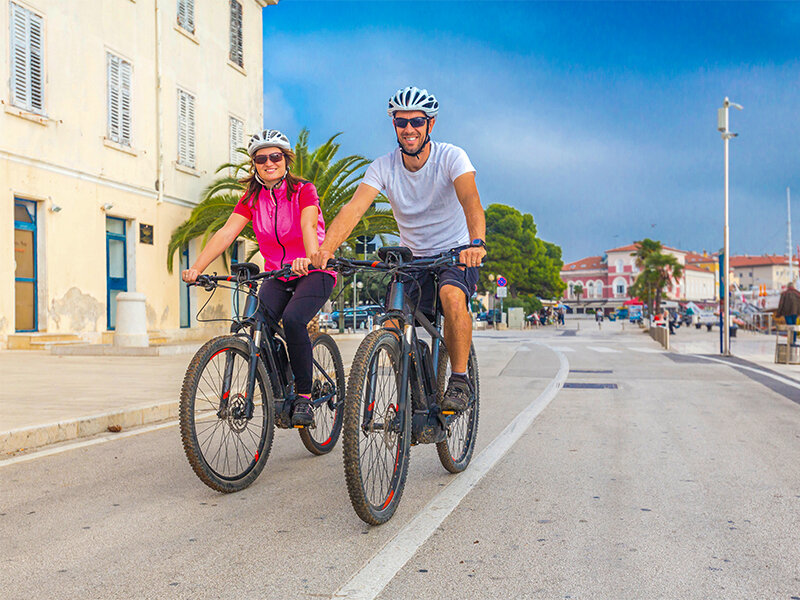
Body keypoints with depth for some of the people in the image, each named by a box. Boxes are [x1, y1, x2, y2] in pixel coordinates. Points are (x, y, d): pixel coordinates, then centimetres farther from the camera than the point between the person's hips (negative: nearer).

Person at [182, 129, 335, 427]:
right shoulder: (251, 198, 1)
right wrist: (197, 267, -27)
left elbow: (308, 225, -31)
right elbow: (226, 233, -12)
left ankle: (304, 397, -15)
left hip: (313, 271, -4)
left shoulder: (304, 190, -10)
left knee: (292, 320, -31)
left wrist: (310, 259, -52)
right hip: (277, 276, 4)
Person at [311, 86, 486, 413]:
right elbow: (354, 208, -25)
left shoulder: (451, 157, -17)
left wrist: (476, 243, -55)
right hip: (413, 258, 4)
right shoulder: (383, 167, -10)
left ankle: (460, 379, -16)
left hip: (456, 252, -3)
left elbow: (471, 200, -35)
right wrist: (326, 248, -43)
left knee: (452, 297, -34)